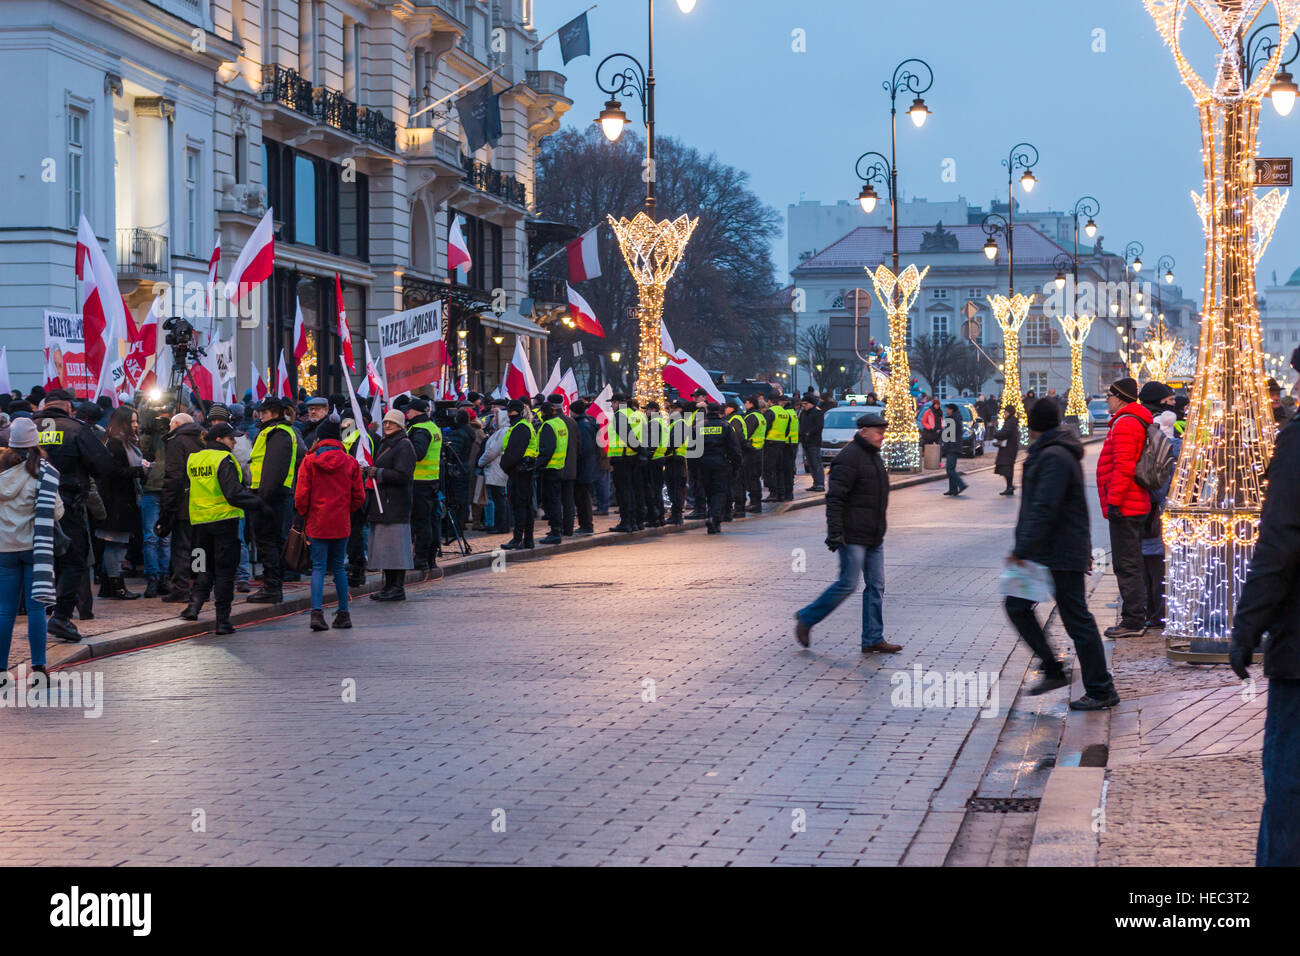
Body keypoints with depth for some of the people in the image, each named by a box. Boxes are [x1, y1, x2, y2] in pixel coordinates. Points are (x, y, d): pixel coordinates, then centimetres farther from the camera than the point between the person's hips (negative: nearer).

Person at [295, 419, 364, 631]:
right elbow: (359, 497, 4)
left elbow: (301, 495, -6)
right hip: (341, 524, 2)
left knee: (318, 568, 0)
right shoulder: (350, 462, 1)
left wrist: (303, 515, 10)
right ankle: (343, 613, 13)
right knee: (338, 568, 12)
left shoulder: (309, 461, -6)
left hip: (317, 523, -2)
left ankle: (317, 612, -14)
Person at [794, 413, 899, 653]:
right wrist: (835, 532, -24)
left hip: (873, 537, 9)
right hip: (853, 536, -9)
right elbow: (834, 498, -19)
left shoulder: (873, 456, 16)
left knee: (876, 586, 6)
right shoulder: (849, 458, -14)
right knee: (847, 584, -7)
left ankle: (873, 639, 8)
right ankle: (806, 619, 8)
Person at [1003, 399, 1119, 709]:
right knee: (1017, 605, 10)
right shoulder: (1045, 453, 14)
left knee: (1077, 619, -4)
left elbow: (1043, 510, -25)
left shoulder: (1054, 458, -19)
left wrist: (1022, 550, -25)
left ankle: (1101, 692, 4)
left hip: (1062, 555, -10)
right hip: (1043, 553, 10)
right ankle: (1053, 671, 16)